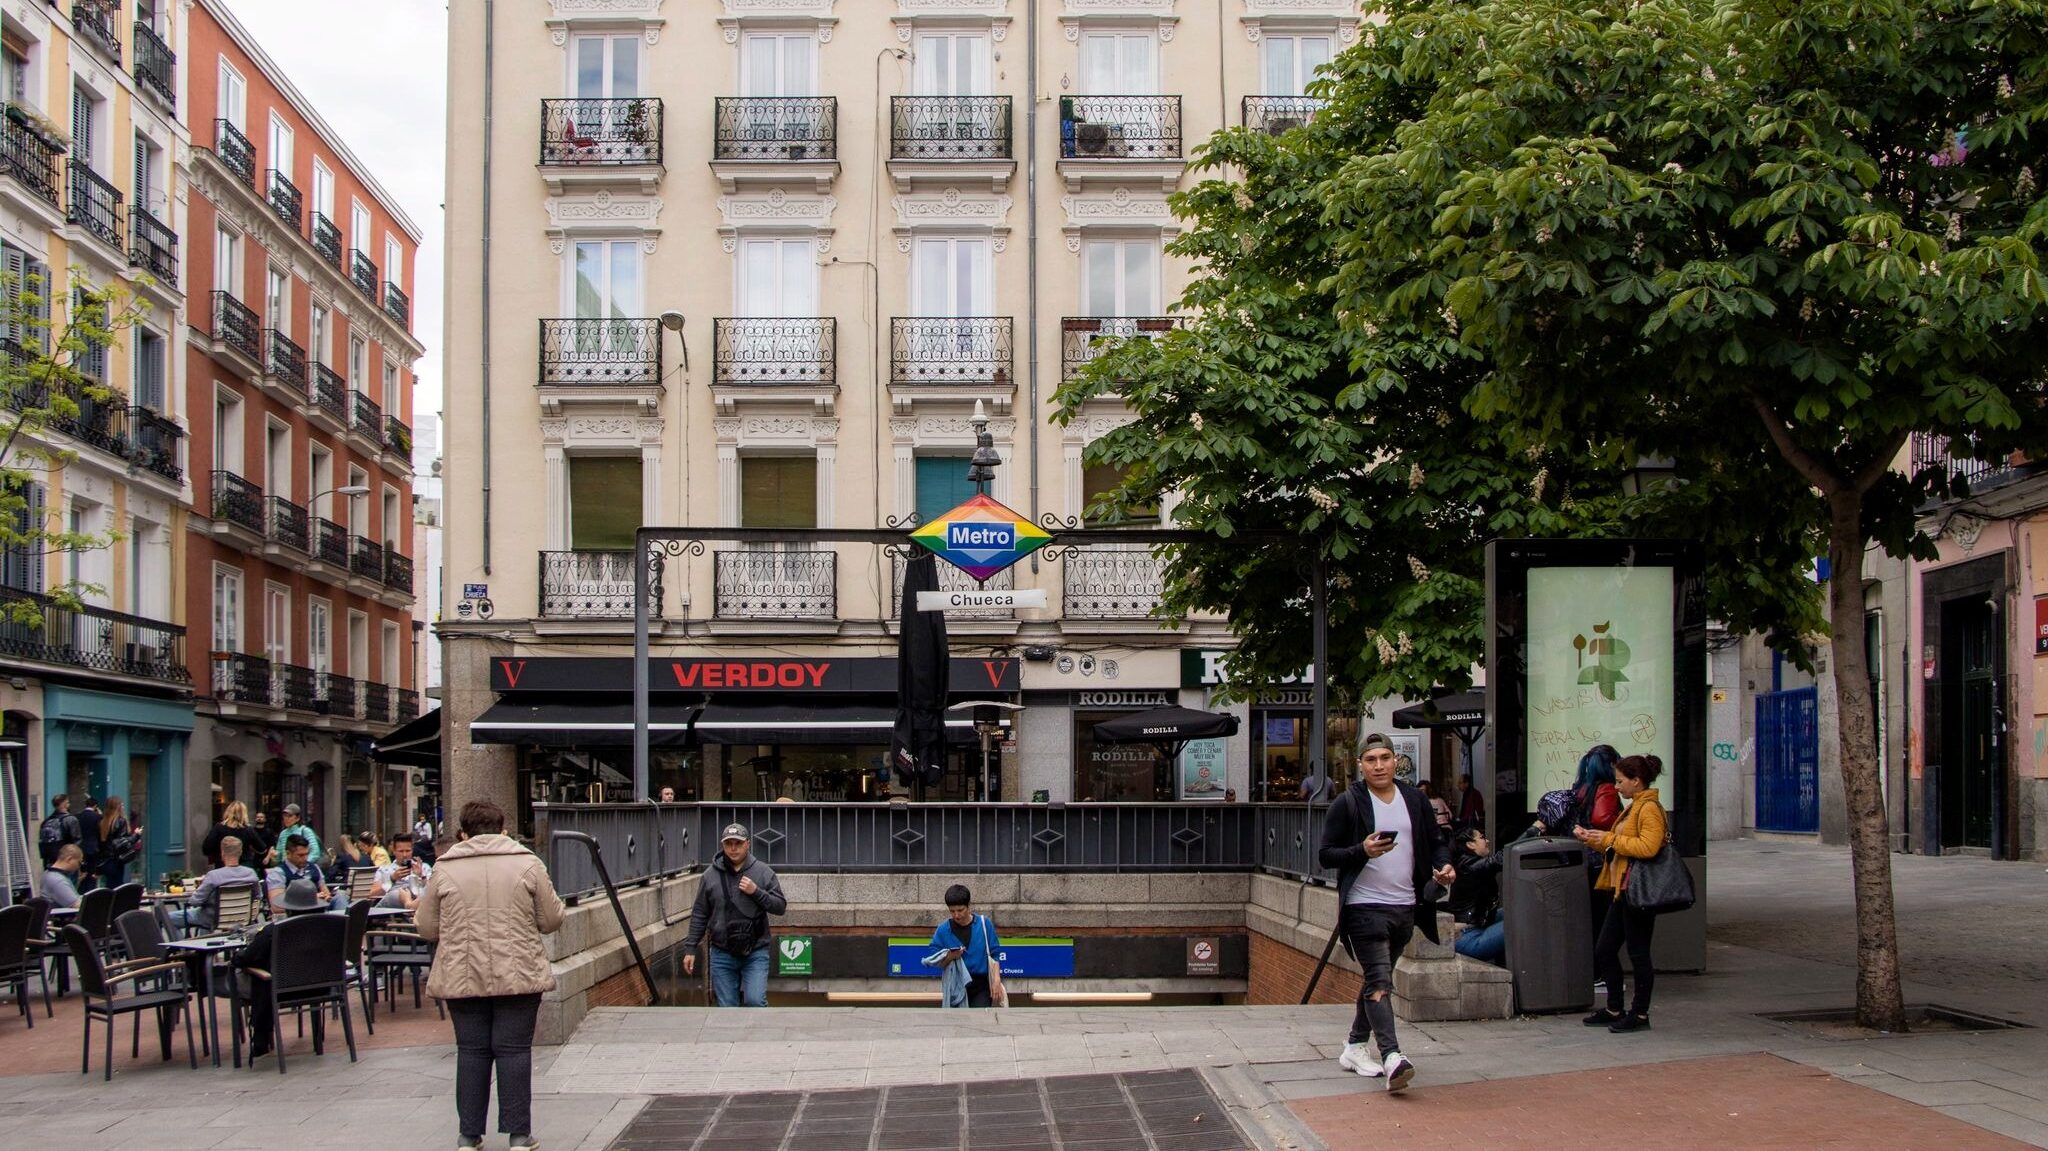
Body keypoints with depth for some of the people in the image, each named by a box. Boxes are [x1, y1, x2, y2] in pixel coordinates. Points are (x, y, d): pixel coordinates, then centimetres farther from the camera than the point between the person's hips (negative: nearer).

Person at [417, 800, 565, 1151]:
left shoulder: (444, 869, 3)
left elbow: (427, 928, 7)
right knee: (514, 1050, 4)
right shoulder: (527, 864, 0)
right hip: (518, 977, -1)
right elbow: (551, 921, 2)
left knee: (471, 1051, 9)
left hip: (462, 978, 1)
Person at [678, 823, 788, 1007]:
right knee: (727, 1007, 4)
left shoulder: (764, 872, 0)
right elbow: (699, 915, 8)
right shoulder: (710, 875, 4)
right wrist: (690, 948, 5)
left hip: (755, 952, -2)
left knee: (755, 1000, -16)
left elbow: (781, 907, 0)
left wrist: (756, 892, -14)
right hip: (722, 954, 2)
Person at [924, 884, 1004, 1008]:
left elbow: (994, 955, 1)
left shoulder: (984, 924, -1)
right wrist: (949, 957, -19)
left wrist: (996, 981, -10)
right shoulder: (943, 930, -1)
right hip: (957, 988, 2)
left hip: (981, 985, -2)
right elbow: (934, 962, 1)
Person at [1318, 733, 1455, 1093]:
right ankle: (1392, 1057, -25)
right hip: (1364, 905, -6)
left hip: (1405, 906, 6)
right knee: (1379, 980, -15)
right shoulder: (1347, 804, -5)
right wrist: (1362, 851, -22)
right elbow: (1325, 854, -6)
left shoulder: (1415, 800, 9)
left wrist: (1443, 863, -5)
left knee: (1376, 978, 15)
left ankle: (1355, 1047, 27)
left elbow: (1435, 841, 17)